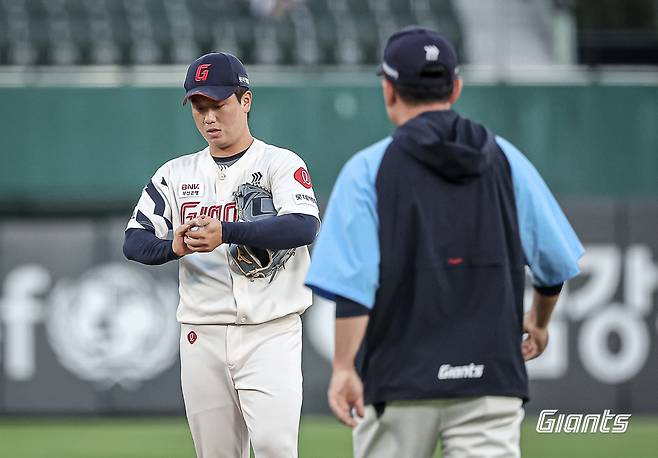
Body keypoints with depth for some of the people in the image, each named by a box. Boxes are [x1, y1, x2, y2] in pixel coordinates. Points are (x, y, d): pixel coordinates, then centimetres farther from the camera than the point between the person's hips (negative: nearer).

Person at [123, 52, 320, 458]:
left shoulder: (281, 164, 0)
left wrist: (225, 233, -31)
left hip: (270, 333, -4)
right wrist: (173, 247, -20)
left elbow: (305, 226, -19)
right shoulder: (176, 174, 13)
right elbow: (134, 241, 4)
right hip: (203, 337, 4)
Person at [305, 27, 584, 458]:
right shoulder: (507, 160, 7)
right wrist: (539, 322, 30)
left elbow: (353, 281, -12)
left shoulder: (367, 169, -2)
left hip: (399, 379, -2)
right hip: (491, 375, 2)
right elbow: (556, 261, 12)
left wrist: (343, 367, -11)